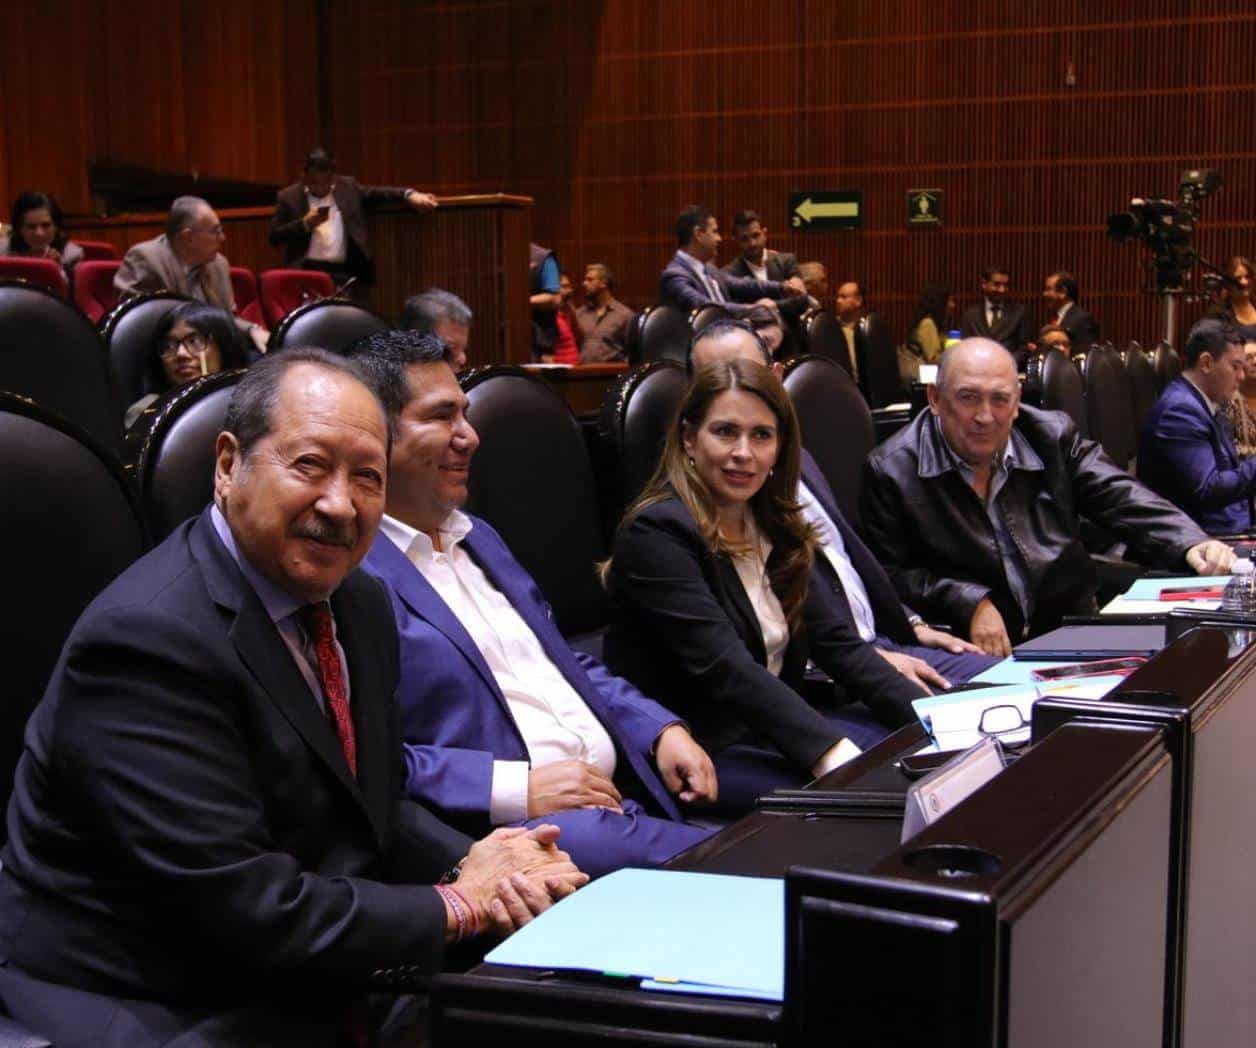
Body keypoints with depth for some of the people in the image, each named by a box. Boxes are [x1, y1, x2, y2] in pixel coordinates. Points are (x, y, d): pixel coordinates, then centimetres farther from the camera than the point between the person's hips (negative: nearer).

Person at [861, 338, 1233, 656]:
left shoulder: (1054, 437, 6)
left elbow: (1124, 500, 2)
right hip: (976, 654, -3)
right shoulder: (891, 470, -4)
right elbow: (890, 575, -4)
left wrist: (1191, 546, -16)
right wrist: (971, 603, -17)